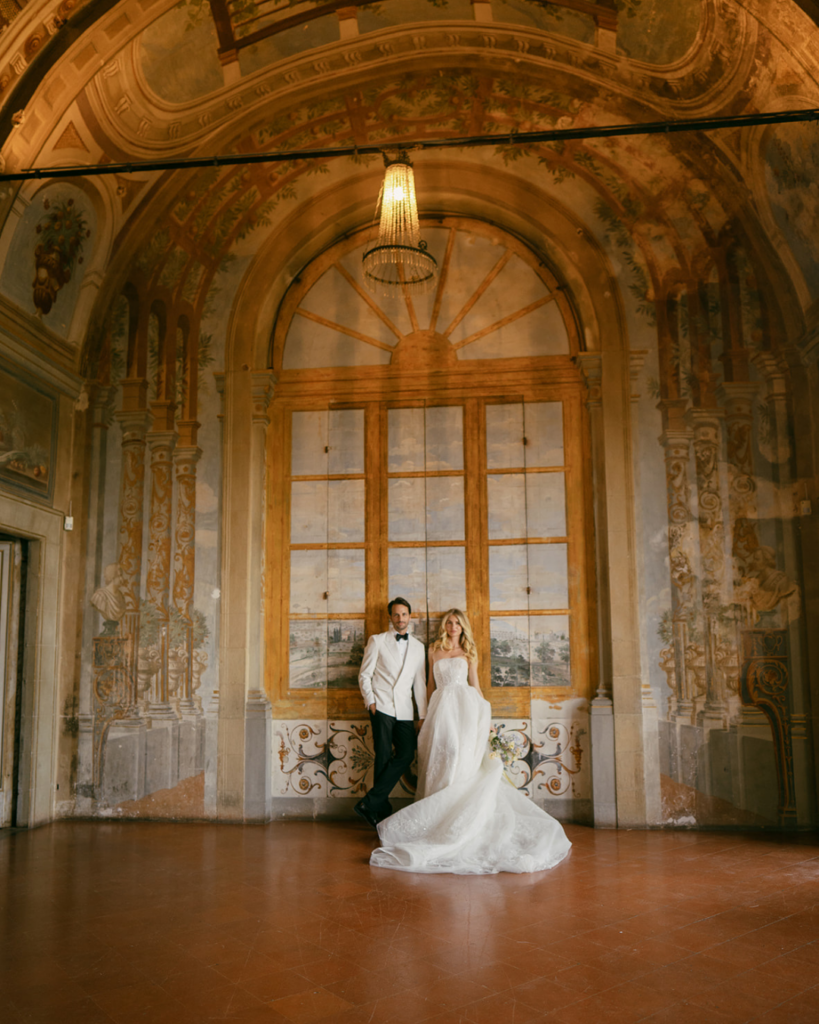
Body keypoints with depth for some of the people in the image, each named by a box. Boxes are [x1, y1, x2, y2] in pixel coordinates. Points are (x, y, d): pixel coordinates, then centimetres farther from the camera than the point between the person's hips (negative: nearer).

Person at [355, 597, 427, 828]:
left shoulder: (418, 647, 16)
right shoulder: (377, 641, 7)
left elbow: (419, 683, 17)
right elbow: (364, 675, 5)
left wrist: (424, 714, 12)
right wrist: (370, 701, -8)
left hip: (405, 710, 3)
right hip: (382, 707, -3)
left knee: (406, 754, -11)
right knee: (383, 757, -5)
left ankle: (369, 804, -7)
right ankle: (383, 811, 4)